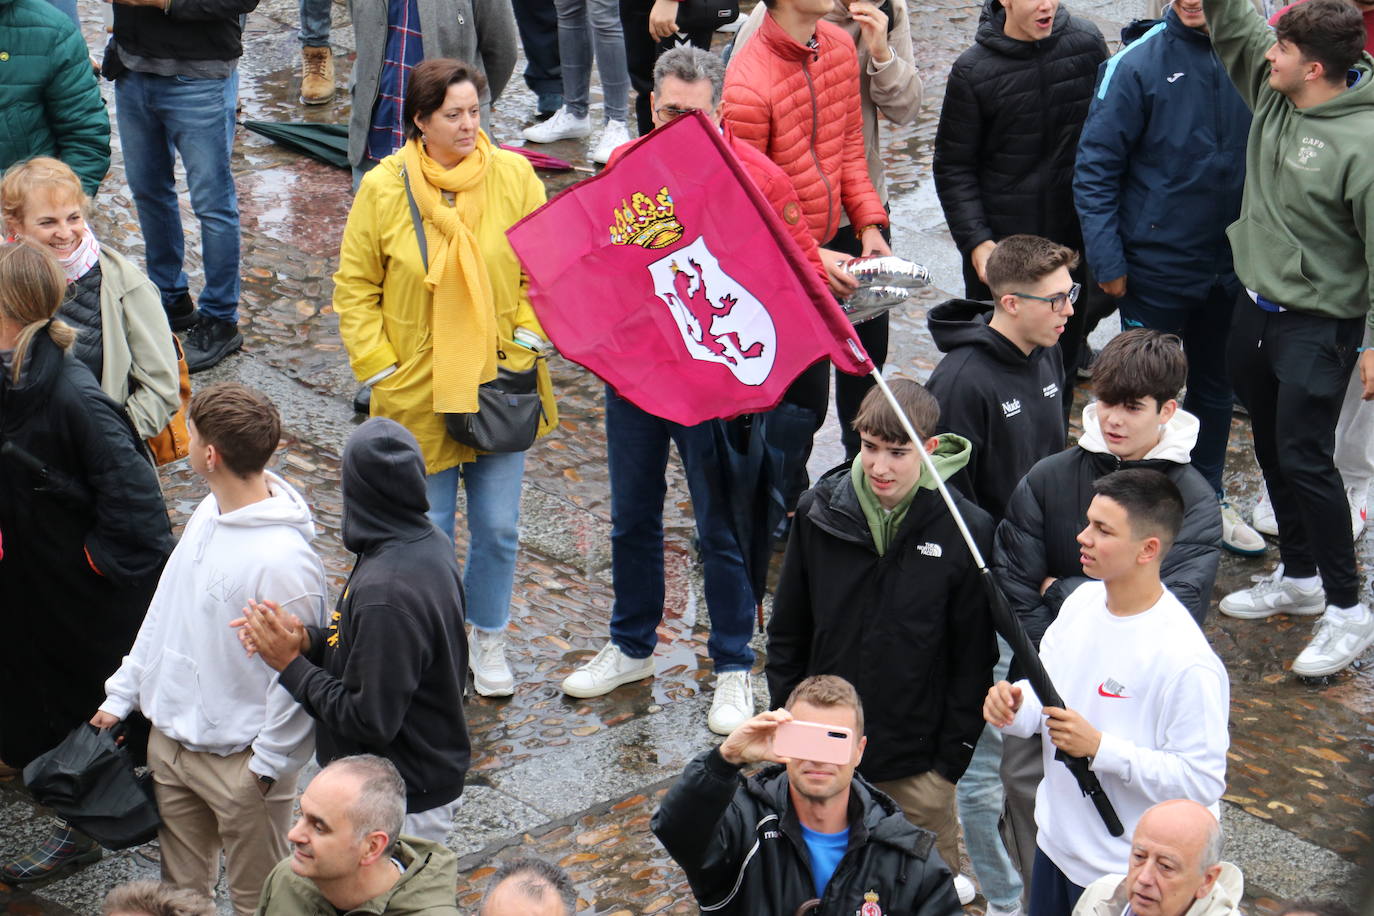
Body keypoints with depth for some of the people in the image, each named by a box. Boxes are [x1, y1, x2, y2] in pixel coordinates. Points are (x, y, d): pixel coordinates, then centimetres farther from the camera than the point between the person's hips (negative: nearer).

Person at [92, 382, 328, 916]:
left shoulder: (283, 560, -30)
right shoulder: (207, 515, -1)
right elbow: (164, 610, 11)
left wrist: (268, 765, -16)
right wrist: (123, 692, 13)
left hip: (241, 764, -8)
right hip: (169, 740, 8)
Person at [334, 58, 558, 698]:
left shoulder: (513, 176, -3)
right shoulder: (384, 188, -6)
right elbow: (355, 288, 1)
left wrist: (526, 342, -5)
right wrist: (379, 370, -4)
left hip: (499, 385, 1)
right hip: (418, 392, -1)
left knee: (497, 526, 9)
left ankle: (488, 642, 30)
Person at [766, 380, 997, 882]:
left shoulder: (965, 530, -12)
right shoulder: (819, 512, -5)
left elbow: (973, 658, -5)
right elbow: (787, 633, 6)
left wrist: (952, 756, -6)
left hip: (917, 764, -2)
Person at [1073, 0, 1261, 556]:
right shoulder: (1140, 63, -14)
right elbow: (1096, 166, -11)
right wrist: (1107, 261, -14)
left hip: (1229, 266, 4)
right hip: (1156, 266, -4)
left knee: (1216, 386, 18)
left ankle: (1207, 500, 35)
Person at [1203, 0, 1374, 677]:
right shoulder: (1273, 95, -1)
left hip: (1318, 326, -8)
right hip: (1255, 309, 8)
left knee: (1304, 459, -9)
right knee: (1272, 450, 17)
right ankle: (1299, 577, 33)